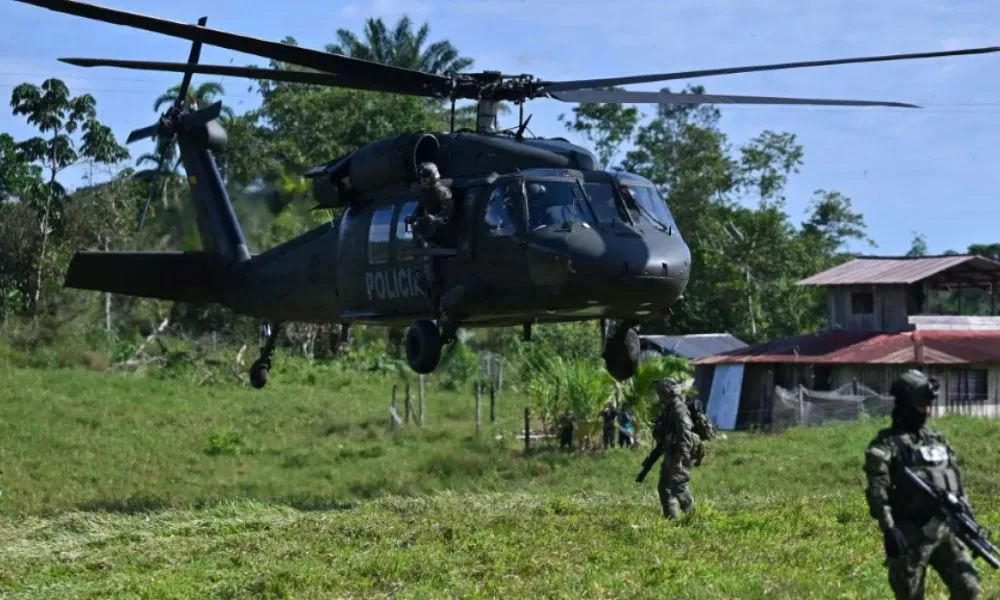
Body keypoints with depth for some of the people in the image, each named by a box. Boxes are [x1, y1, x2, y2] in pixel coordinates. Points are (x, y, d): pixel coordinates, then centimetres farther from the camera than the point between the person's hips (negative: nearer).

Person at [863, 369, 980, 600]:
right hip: (911, 534, -6)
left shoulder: (937, 440, 14)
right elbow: (877, 492, -15)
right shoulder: (887, 445, -7)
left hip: (945, 529, 6)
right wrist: (889, 530, -25)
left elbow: (956, 482, 19)